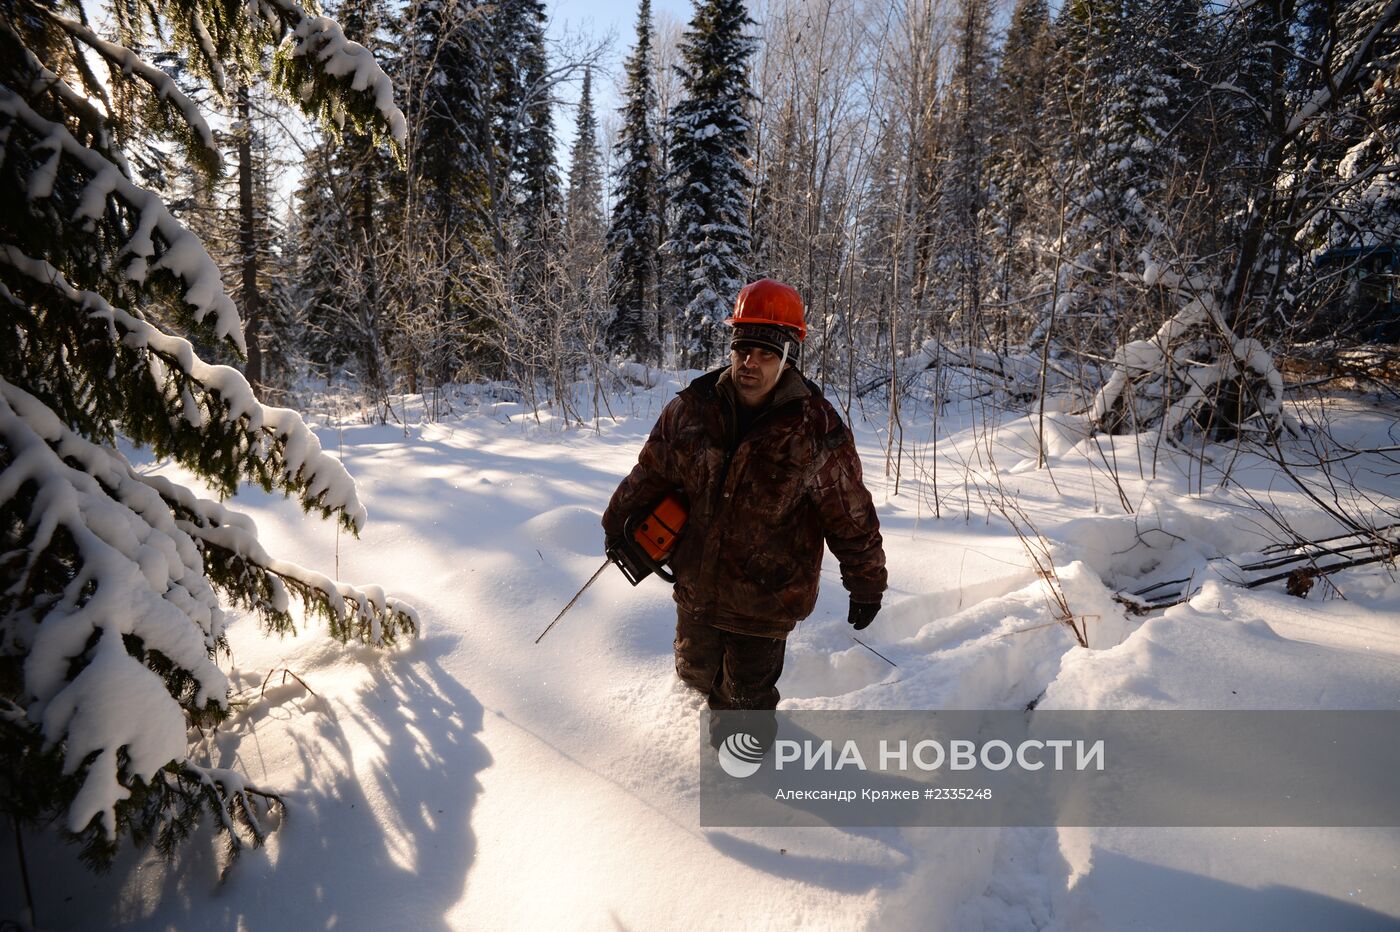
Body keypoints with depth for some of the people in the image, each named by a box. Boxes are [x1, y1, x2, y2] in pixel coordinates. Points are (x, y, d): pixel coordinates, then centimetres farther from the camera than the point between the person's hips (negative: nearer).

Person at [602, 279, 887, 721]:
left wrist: (867, 585, 0)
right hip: (696, 587, 4)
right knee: (694, 673, 25)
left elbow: (852, 518, -7)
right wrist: (618, 524, 17)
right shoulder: (692, 407, -7)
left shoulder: (817, 429, -16)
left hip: (765, 599, -4)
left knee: (746, 696, 11)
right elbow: (651, 472, 8)